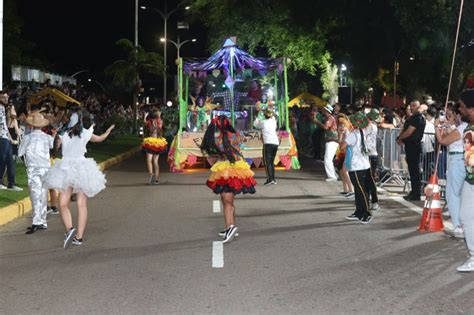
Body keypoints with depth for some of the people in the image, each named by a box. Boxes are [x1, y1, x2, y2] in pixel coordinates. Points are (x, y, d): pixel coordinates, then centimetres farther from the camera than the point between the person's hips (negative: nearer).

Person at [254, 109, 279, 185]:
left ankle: (270, 179, -17)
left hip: (268, 144, -6)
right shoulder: (274, 122, 13)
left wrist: (257, 119, 35)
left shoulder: (263, 122, 2)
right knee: (271, 162, 14)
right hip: (276, 143, 6)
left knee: (267, 162, -5)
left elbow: (255, 125, 20)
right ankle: (273, 179, 11)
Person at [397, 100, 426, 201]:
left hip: (414, 146, -10)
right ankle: (414, 192, 21)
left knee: (414, 170, -7)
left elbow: (409, 132, -18)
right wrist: (401, 138, 0)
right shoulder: (412, 118, 18)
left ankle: (416, 194, -4)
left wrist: (400, 138, -4)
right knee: (413, 169, 14)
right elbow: (405, 129, 18)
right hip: (410, 146, 10)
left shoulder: (418, 118, -14)